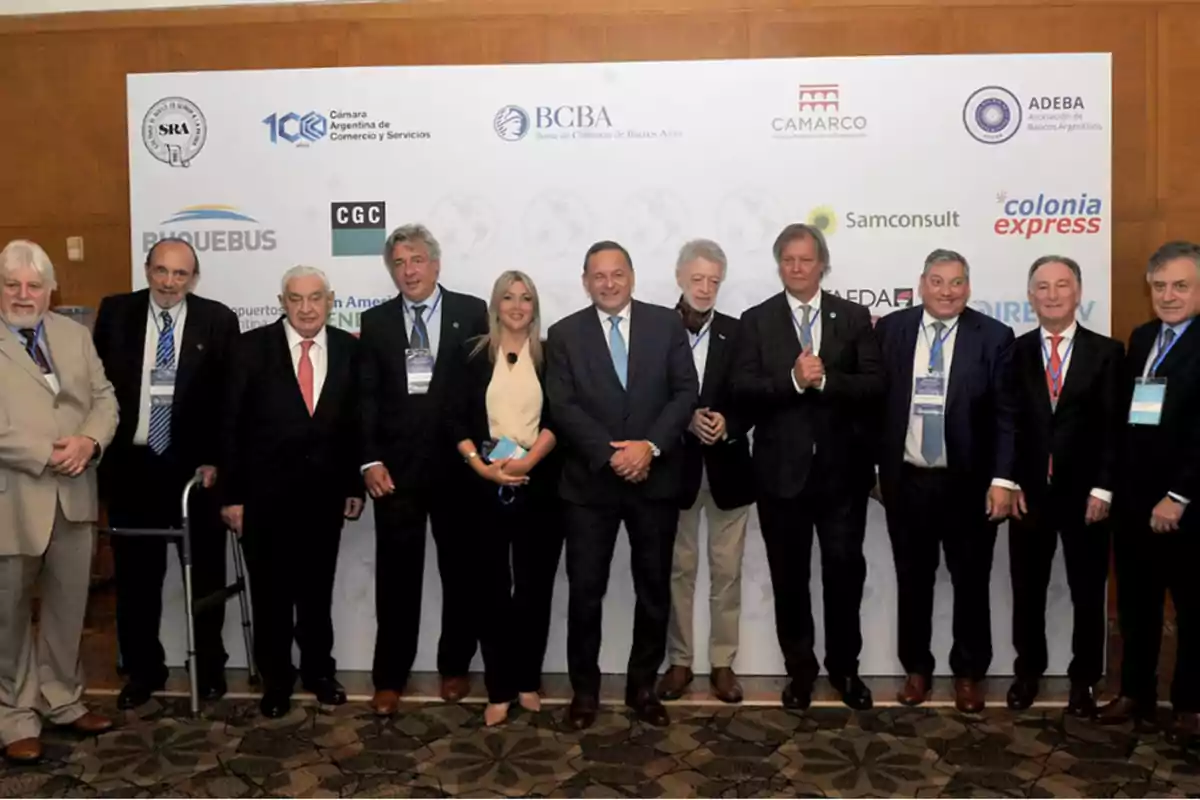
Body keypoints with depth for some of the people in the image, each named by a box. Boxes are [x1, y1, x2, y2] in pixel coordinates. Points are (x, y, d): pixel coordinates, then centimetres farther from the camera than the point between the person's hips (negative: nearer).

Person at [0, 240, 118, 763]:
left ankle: (62, 699, 31)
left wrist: (89, 441, -12)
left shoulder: (75, 335, 10)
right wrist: (47, 455, -18)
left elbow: (104, 398, 7)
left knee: (69, 605, 14)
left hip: (73, 494, 5)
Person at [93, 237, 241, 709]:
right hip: (131, 464, 2)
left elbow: (231, 398, -4)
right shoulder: (114, 313, 2)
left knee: (205, 572, 11)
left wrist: (215, 459, -10)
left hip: (196, 464, -1)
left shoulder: (218, 321, -3)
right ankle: (143, 668, 28)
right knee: (136, 574, 12)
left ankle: (209, 665, 28)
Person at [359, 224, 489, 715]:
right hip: (396, 467, 1)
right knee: (396, 575, 5)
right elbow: (366, 397, 3)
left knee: (460, 571, 11)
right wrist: (370, 460, -6)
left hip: (457, 464, -1)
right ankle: (389, 677, 17)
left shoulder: (472, 312, 1)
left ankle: (455, 666, 27)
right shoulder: (375, 321, 7)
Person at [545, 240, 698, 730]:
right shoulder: (564, 334, 1)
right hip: (589, 483, -1)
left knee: (654, 590, 11)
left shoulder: (666, 324, 3)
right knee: (585, 591, 4)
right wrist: (610, 454, -17)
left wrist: (650, 446, -16)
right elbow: (562, 407, -6)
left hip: (655, 479, 1)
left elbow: (685, 392, -3)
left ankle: (642, 687, 27)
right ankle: (584, 690, 21)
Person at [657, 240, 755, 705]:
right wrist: (686, 421, -18)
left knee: (727, 570, 7)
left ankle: (722, 663, 19)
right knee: (679, 569, 9)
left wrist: (728, 425, -16)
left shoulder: (738, 333, 3)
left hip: (727, 467, 1)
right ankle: (679, 661, 22)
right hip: (676, 466, -1)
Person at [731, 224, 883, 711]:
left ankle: (844, 666, 25)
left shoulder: (854, 317, 4)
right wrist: (793, 379, -23)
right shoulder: (756, 320, 2)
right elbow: (743, 389, -9)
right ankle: (800, 668, 26)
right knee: (789, 575, 10)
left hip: (842, 467, 0)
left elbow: (874, 385, -6)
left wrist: (825, 380, -20)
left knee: (845, 569, 6)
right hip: (782, 468, 0)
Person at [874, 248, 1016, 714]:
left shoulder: (994, 337, -3)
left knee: (971, 583, 11)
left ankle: (969, 674, 28)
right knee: (913, 580, 13)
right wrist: (872, 466, 3)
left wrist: (1003, 479, -11)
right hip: (906, 481, 1)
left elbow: (1005, 414, -5)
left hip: (969, 484, -1)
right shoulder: (890, 329, 1)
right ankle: (916, 668, 29)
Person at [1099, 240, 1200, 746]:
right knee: (1135, 602, 15)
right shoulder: (1141, 339, 10)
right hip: (1132, 498, 6)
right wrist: (1112, 483, 1)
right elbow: (1124, 416, 8)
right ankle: (1136, 692, 28)